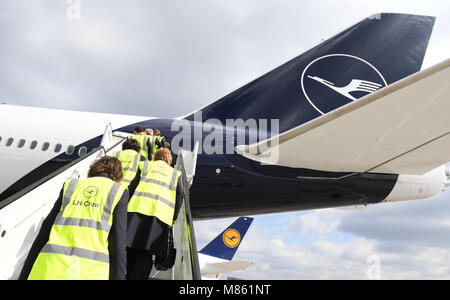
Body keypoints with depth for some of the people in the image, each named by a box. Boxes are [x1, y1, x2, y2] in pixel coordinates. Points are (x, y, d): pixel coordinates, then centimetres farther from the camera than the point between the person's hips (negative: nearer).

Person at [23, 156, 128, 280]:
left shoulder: (70, 185, 18)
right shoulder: (118, 192, 9)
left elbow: (45, 231, 13)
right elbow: (118, 246, 1)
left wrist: (25, 273, 17)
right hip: (90, 272, -3)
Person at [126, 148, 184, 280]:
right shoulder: (175, 173, 23)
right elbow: (180, 196, 13)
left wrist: (126, 206, 18)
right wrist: (173, 218, 19)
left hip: (137, 208, 1)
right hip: (160, 213, -1)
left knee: (132, 250, 5)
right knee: (144, 254, -5)